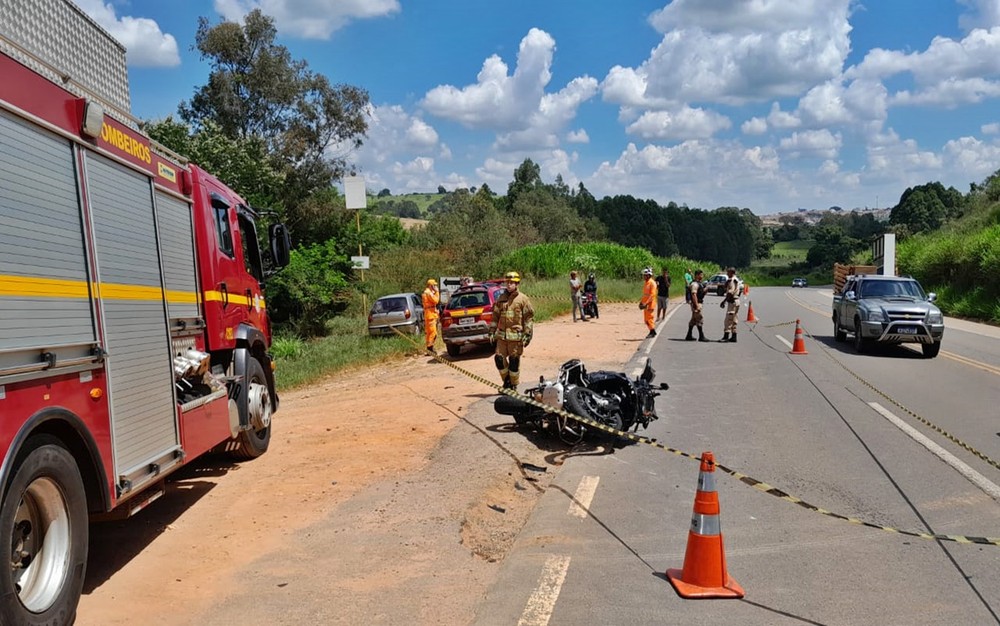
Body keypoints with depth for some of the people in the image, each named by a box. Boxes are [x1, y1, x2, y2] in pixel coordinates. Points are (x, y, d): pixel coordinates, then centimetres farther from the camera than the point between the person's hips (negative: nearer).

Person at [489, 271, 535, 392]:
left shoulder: (522, 299, -1)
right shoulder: (501, 298, 11)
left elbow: (529, 317, -3)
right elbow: (495, 316, 16)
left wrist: (527, 334, -8)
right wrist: (492, 332, 11)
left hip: (516, 336, -4)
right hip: (502, 335, 4)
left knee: (514, 361, 1)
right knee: (499, 358, 1)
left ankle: (513, 386, 15)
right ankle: (506, 381, 22)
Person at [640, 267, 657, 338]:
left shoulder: (652, 283, -14)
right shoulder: (645, 283, 12)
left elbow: (652, 295, -21)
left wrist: (646, 303, -26)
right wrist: (641, 302, 12)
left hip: (650, 304, -9)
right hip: (645, 304, 9)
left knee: (649, 318, -7)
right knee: (646, 319, 11)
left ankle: (653, 332, 3)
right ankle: (652, 331, 21)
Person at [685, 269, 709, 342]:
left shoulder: (699, 283, 16)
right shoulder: (695, 284, -16)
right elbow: (694, 295, -24)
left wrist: (705, 290, 10)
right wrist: (697, 306, -26)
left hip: (698, 304, 11)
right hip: (696, 304, -11)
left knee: (693, 320, 13)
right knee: (699, 320, -7)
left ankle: (689, 336, 19)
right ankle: (701, 336, -4)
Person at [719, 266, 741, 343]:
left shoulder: (732, 280, -14)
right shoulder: (737, 280, 18)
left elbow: (730, 293, -21)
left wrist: (724, 301, -16)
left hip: (732, 301, -10)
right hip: (736, 300, 10)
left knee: (728, 319, -10)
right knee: (733, 319, 12)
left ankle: (726, 336, -12)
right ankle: (733, 337, 14)